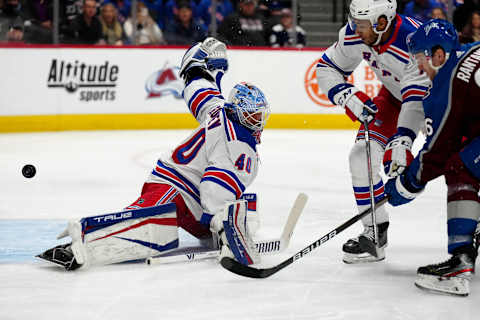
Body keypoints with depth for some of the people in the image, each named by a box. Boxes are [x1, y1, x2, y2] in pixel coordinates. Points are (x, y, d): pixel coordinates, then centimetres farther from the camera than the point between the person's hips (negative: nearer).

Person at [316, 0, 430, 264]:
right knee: (363, 154, -7)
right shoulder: (354, 35, -20)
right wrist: (349, 97, -25)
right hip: (395, 95, 5)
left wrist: (401, 142, -49)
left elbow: (418, 100, -41)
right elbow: (327, 68, -8)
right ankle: (375, 232, 3)